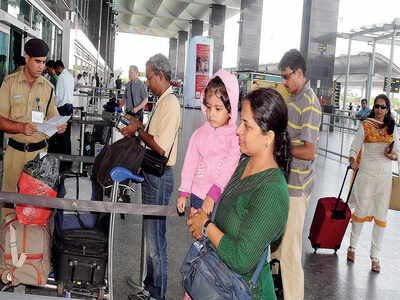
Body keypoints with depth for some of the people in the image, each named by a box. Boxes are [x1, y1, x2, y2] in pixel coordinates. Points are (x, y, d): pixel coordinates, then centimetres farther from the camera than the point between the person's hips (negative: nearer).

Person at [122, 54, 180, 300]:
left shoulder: (170, 103, -18)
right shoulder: (163, 101, 13)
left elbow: (160, 148, -23)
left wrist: (139, 129, -13)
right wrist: (137, 128, 8)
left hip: (159, 177, -10)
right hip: (153, 176, 10)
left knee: (156, 238, -1)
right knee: (151, 234, 19)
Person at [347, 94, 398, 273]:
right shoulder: (365, 126, 2)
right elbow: (354, 148, 1)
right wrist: (352, 161, -19)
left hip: (385, 176, 2)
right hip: (366, 173, -2)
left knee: (381, 216, 3)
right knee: (361, 211, 4)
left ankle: (375, 256, 11)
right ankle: (352, 246, 24)